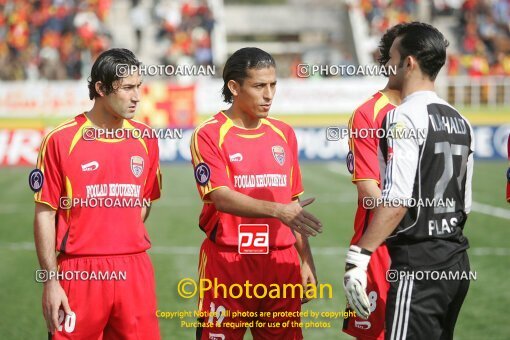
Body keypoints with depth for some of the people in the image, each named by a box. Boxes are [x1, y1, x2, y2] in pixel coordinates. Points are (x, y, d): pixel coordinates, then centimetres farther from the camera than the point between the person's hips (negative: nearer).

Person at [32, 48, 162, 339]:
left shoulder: (145, 139, 7)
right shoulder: (61, 140, -5)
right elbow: (45, 214, -3)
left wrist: (125, 242, 9)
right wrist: (51, 280, -7)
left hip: (134, 271, 3)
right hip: (79, 272, -3)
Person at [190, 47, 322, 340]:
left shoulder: (284, 134, 11)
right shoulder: (209, 135, -5)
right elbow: (221, 197, -17)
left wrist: (306, 262, 12)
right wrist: (277, 210, -29)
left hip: (282, 264, 4)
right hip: (227, 264, -4)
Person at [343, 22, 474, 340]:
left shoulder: (404, 118, -12)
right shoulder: (460, 121, 13)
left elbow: (397, 200, -21)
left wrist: (358, 258, -22)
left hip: (417, 265, -9)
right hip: (457, 262, 9)